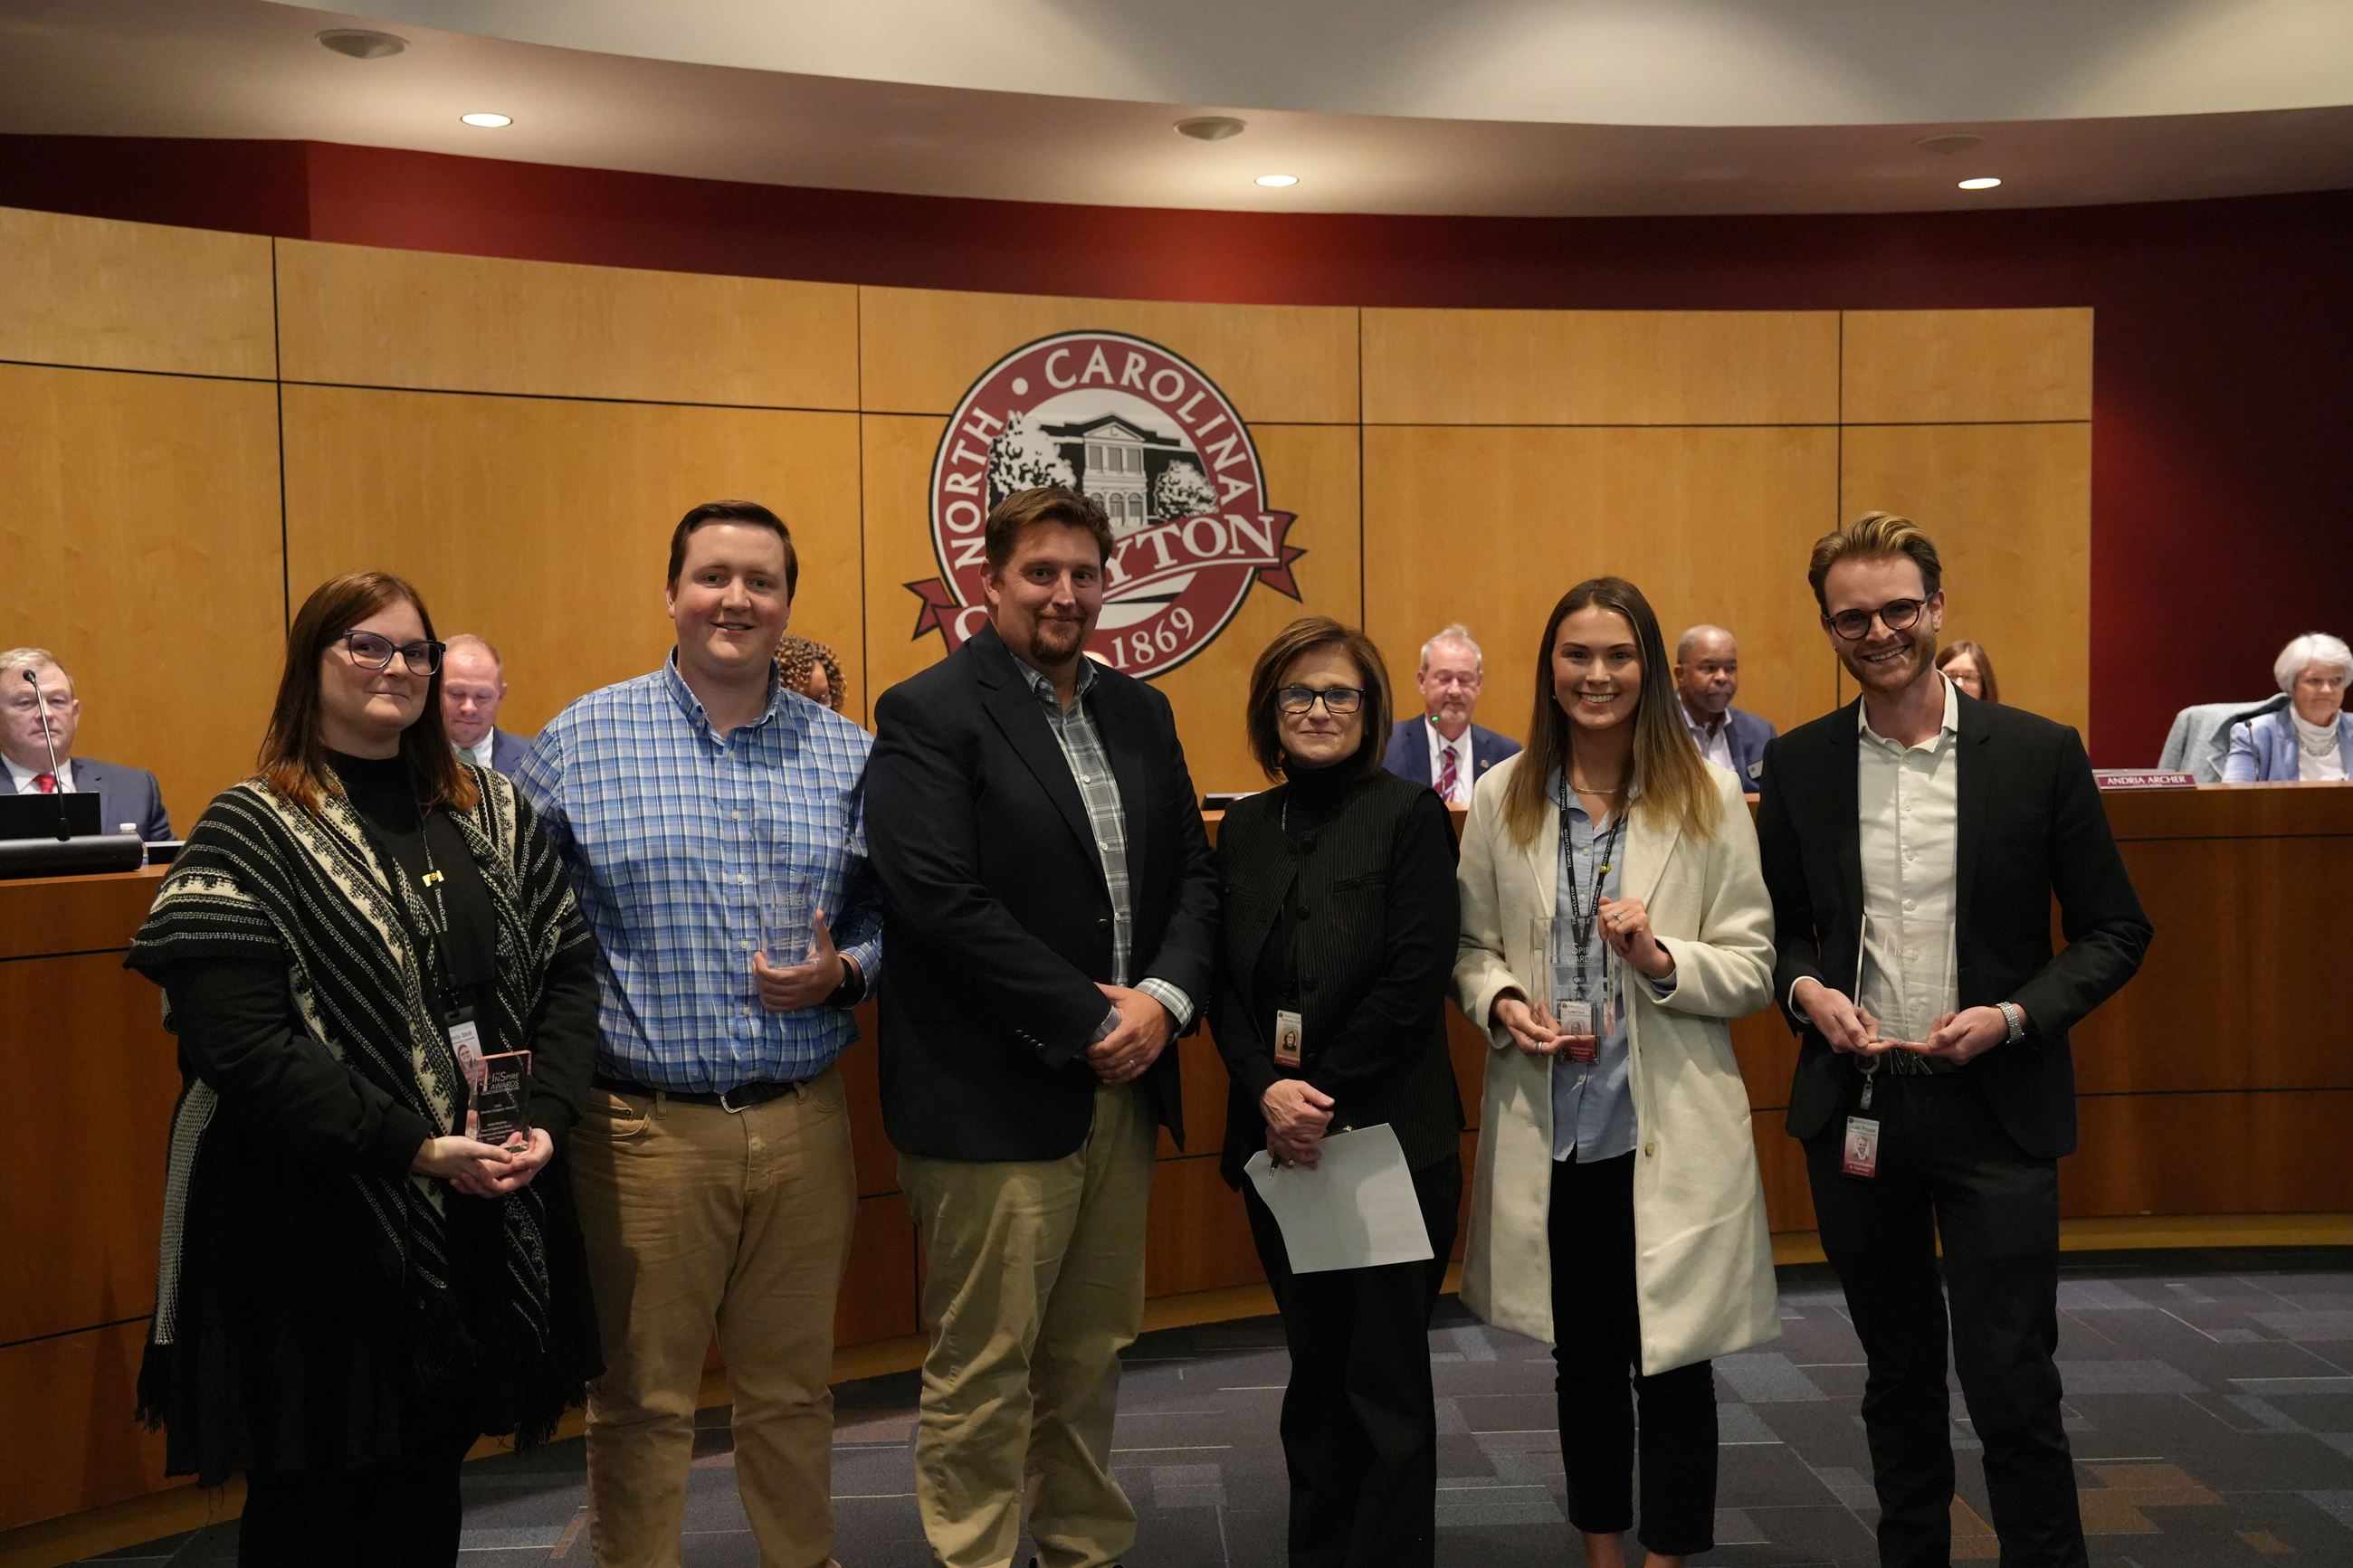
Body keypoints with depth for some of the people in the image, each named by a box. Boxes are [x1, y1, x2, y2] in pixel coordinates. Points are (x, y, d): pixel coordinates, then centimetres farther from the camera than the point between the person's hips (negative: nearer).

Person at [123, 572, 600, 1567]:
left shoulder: (496, 816, 8)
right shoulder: (252, 833, -7)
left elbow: (568, 970, 5)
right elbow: (238, 1044, -16)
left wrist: (546, 1120, -11)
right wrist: (414, 1146, -21)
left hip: (488, 1214, 4)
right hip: (319, 1229, -4)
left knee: (429, 1484, 16)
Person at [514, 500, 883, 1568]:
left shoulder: (847, 754, 4)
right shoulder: (580, 740, -2)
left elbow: (888, 918, 9)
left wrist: (842, 972, -12)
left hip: (804, 1121, 2)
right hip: (642, 1127, -2)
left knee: (792, 1391, 17)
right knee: (640, 1400, 12)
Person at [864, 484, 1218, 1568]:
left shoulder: (1140, 713, 13)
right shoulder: (927, 714, -8)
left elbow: (1193, 875, 10)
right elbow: (941, 902, -18)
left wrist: (1163, 1000, -8)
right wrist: (1090, 1018, -16)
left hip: (1122, 1089, 6)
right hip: (995, 1101, -6)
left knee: (1090, 1360, 17)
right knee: (982, 1375, 4)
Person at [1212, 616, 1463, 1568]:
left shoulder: (1410, 816, -5)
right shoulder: (1245, 828, 9)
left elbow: (1414, 981, -12)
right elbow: (1225, 983, 4)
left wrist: (1324, 1095, -15)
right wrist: (1268, 1091, -11)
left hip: (1390, 1134, -4)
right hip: (1277, 1139, 5)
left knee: (1386, 1375, 3)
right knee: (1314, 1368, 15)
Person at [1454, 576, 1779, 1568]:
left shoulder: (1707, 796, -3)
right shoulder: (1501, 800, 2)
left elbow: (1753, 970, -2)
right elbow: (1471, 947, 9)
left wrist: (1661, 959, -20)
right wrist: (1501, 1003, -11)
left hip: (1672, 1131, -2)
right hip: (1548, 1127, 2)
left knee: (1672, 1360, 7)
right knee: (1581, 1355, 17)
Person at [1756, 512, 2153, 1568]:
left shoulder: (2038, 754, -4)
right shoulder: (1798, 765, 2)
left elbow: (2116, 930, 0)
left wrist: (2013, 1016, -14)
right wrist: (1805, 989, -9)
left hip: (1994, 1106, -2)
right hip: (1853, 1109, 3)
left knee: (2011, 1381, 0)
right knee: (1897, 1372, 16)